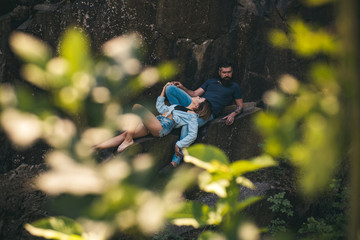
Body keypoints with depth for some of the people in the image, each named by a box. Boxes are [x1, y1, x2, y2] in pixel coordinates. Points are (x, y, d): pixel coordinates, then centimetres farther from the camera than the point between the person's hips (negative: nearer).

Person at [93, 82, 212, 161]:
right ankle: (93, 149, -13)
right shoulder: (177, 106, 32)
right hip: (151, 126, 8)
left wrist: (179, 145, -14)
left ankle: (128, 140, -24)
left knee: (137, 106, -25)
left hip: (161, 128, -8)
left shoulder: (192, 116, 7)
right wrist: (164, 89, 39)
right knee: (124, 135, -8)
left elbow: (193, 135, -6)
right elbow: (160, 106, 41)